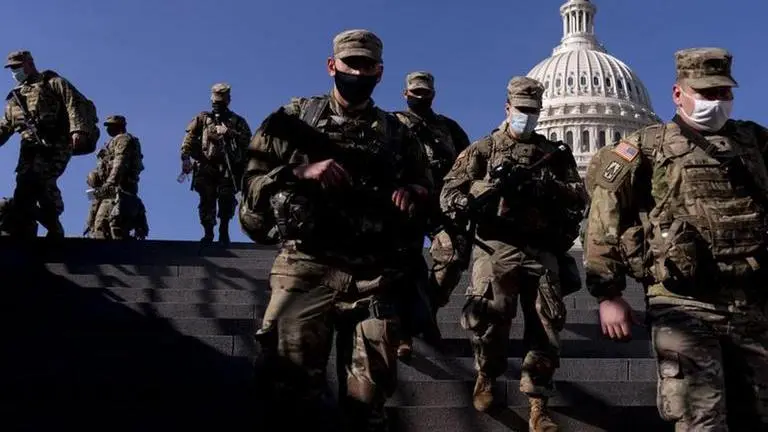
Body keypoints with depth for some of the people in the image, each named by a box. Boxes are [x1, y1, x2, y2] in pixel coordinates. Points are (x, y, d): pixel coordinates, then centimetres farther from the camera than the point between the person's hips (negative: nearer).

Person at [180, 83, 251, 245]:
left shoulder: (237, 121, 15)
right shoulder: (202, 119, 15)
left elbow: (247, 139, -1)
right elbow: (189, 140, 4)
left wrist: (229, 132, -13)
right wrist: (185, 158, -10)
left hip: (228, 168, 0)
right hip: (205, 166, 1)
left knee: (226, 199, -9)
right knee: (207, 200, -4)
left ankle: (224, 232, 4)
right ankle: (208, 232, 4)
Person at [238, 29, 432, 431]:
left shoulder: (396, 133, 16)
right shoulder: (295, 118, 10)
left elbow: (427, 191, 19)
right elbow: (252, 182, 4)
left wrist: (413, 195, -4)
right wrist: (301, 173, -13)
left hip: (374, 278, 2)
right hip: (305, 269, -1)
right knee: (292, 392, 0)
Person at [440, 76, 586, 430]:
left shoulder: (554, 152, 18)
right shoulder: (483, 149, 10)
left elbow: (580, 198, 9)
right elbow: (449, 197, 0)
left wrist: (549, 187, -10)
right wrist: (491, 184, -14)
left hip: (542, 252, 3)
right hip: (496, 248, -2)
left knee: (546, 326, 1)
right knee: (487, 317, -13)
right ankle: (486, 375, 18)